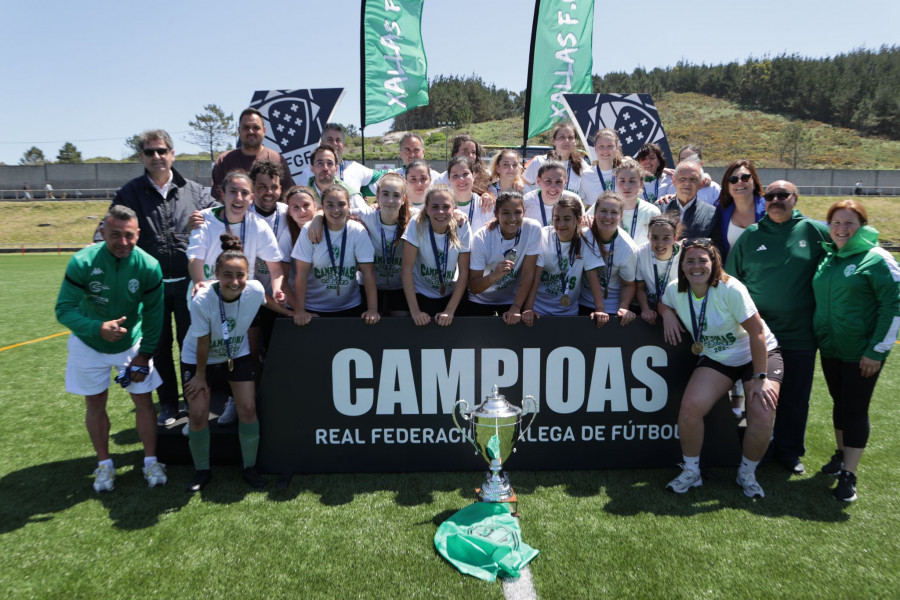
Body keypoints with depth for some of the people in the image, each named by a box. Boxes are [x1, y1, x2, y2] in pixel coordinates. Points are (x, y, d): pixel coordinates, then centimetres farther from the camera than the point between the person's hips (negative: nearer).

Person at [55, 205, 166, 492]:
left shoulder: (148, 266, -21)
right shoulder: (82, 262, -24)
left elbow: (153, 315, -10)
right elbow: (64, 309, -21)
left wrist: (145, 355, -8)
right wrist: (98, 328, -39)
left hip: (132, 344, 0)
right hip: (89, 345, 0)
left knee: (144, 401, 4)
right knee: (95, 404, 11)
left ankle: (150, 461, 22)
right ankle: (104, 464, 30)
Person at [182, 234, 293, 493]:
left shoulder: (254, 290, -27)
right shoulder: (202, 300, -34)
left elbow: (265, 299, 1)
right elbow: (202, 344, -21)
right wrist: (200, 376, -9)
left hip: (237, 353, 2)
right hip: (198, 357, -2)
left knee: (248, 409, -3)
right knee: (198, 413, -5)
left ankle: (250, 467, 18)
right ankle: (201, 471, 19)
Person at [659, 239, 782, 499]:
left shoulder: (731, 289, -25)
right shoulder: (675, 290, -11)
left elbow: (757, 332, -22)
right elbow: (664, 303, 14)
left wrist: (760, 377, -22)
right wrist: (667, 313, -11)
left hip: (760, 354, -3)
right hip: (715, 358, 3)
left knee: (762, 416, -21)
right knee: (689, 407, -18)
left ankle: (747, 474, 8)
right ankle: (691, 472, 5)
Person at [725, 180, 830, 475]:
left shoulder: (815, 231, -2)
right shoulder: (751, 236, 1)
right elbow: (731, 280, 7)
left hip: (800, 333, 0)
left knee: (796, 396, 11)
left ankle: (790, 450, 29)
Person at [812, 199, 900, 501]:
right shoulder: (827, 258, 6)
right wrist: (819, 335, 11)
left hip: (862, 354, -5)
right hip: (830, 349, 5)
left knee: (855, 409, 1)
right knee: (840, 403, 17)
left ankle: (848, 475, 10)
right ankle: (842, 455, 35)